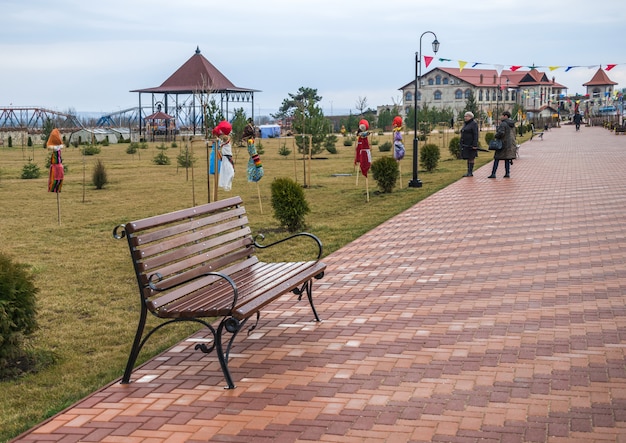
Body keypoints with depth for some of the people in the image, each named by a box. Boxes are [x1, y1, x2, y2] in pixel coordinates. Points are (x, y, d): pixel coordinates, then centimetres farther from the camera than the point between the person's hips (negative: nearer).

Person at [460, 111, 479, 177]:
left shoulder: (474, 124, -11)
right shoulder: (466, 124, 15)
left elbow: (476, 135, -16)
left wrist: (475, 145, -22)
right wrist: (462, 145, 16)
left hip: (471, 144, -8)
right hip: (465, 144, 8)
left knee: (470, 158, -5)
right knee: (468, 158, 8)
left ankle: (470, 172, -2)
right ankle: (469, 172, 11)